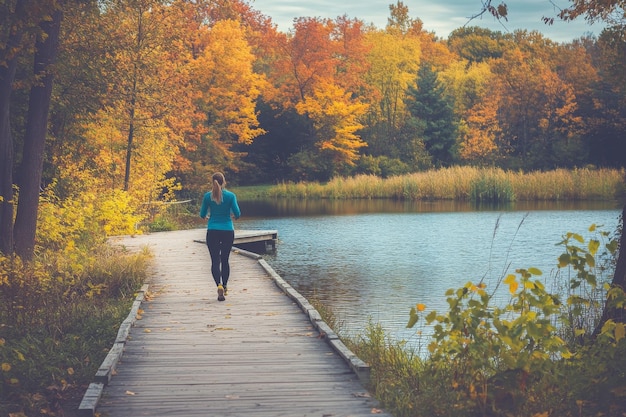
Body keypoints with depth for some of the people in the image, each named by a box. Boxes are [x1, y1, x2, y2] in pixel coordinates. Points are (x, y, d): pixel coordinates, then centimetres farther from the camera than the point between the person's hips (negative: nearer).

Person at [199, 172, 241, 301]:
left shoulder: (207, 196, -3)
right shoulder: (230, 196, -6)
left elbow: (202, 215, 4)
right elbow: (237, 214, -6)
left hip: (212, 231, 0)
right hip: (228, 231, 0)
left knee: (215, 261, -2)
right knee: (225, 260, 15)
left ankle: (219, 285, -23)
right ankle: (225, 286, 24)